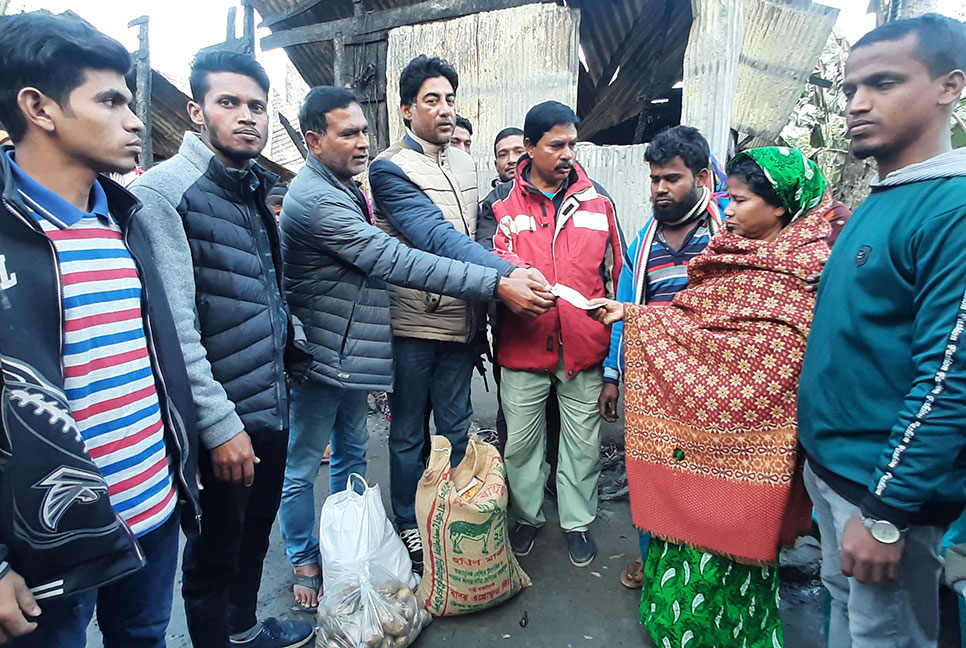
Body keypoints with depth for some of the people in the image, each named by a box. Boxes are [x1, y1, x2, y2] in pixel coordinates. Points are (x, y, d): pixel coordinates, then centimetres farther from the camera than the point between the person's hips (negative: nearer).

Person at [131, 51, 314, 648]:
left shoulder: (255, 192, 11)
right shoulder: (164, 191, -16)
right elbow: (174, 327, -22)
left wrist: (290, 354, 16)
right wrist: (220, 424, -21)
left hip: (272, 409, 8)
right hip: (222, 423, -8)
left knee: (256, 532, 24)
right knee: (216, 550, 12)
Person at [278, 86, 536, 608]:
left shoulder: (344, 187, 11)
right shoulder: (315, 199, -23)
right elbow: (395, 261, -31)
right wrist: (496, 285, -33)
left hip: (350, 353, 10)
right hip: (319, 358, -10)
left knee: (352, 454, 21)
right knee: (302, 467, 9)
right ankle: (305, 564, 28)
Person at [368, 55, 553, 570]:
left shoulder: (463, 162, 13)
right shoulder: (389, 169, -10)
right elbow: (437, 238, -23)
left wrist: (479, 313, 16)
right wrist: (503, 278, -34)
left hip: (459, 319, 6)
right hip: (411, 321, -5)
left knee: (456, 427, 15)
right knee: (408, 431, 10)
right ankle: (409, 525, 28)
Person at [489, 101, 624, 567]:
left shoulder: (596, 198, 7)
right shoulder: (503, 201, 2)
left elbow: (615, 269, 12)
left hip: (583, 345, 1)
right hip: (523, 344, -1)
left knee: (583, 442, 12)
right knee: (520, 440, 12)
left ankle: (577, 522, 32)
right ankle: (527, 516, 35)